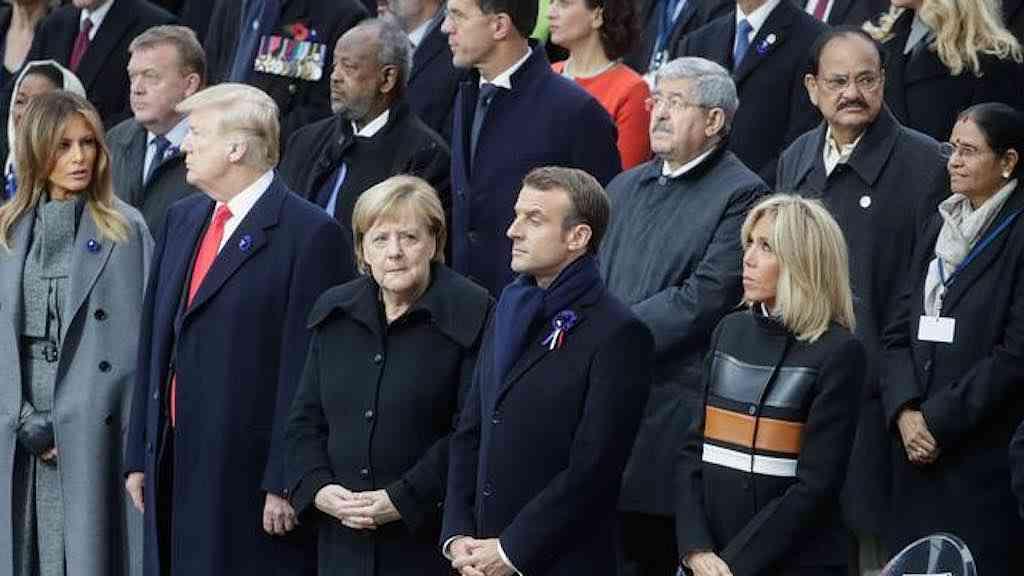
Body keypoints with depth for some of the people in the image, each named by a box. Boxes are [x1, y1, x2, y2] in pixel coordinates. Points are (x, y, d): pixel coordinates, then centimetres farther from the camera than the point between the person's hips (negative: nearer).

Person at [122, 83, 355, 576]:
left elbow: (306, 369, -13)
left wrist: (284, 482, -16)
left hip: (250, 471, -7)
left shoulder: (309, 234, -10)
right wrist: (139, 456, 13)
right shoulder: (182, 220, 14)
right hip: (174, 465, 7)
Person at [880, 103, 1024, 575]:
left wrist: (939, 421, -14)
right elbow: (901, 331, 11)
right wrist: (904, 411, -5)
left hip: (986, 459, -6)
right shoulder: (941, 225, 13)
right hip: (917, 449, 6)